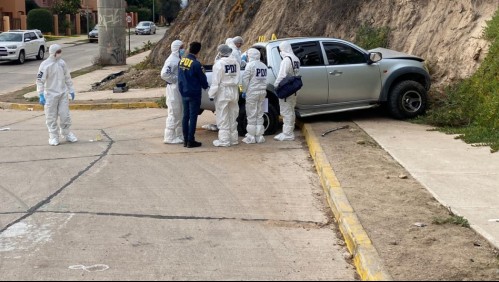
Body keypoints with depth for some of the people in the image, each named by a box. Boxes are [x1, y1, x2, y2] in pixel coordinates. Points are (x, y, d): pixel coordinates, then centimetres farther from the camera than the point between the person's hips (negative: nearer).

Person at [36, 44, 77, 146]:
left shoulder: (62, 63, 4)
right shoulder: (45, 65, -12)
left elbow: (67, 77, 15)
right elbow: (40, 80, -12)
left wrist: (71, 90, 15)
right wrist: (41, 95, -16)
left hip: (63, 93, 4)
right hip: (50, 94, -4)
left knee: (65, 115, 6)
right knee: (51, 117, 2)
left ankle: (66, 133, 23)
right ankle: (53, 137, 12)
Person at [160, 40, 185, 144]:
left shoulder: (179, 59, 12)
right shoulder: (171, 60, -16)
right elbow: (164, 74, -25)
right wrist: (175, 79, -18)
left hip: (180, 89, 9)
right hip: (173, 90, -9)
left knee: (180, 114, 15)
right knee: (173, 113, -5)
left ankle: (179, 135, 24)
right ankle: (170, 137, 2)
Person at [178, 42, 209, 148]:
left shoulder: (181, 61, 3)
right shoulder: (196, 64, -19)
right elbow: (202, 78, -9)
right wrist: (206, 86, 11)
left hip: (184, 93, 7)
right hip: (194, 94, -7)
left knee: (185, 116, 12)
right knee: (193, 117, -1)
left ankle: (185, 140, 15)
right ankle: (191, 141, 2)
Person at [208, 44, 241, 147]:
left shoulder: (219, 64, -15)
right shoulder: (235, 63, 4)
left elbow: (215, 81, -16)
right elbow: (238, 78, 7)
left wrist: (211, 94, -10)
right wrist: (236, 91, 16)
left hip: (223, 92, -6)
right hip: (234, 92, 6)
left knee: (223, 117, -1)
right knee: (233, 116, 15)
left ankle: (224, 140, -1)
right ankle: (233, 138, 22)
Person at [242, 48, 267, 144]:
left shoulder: (250, 65, -10)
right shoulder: (264, 66, 9)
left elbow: (245, 79, -11)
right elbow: (264, 79, 9)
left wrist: (244, 91, -4)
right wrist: (263, 89, 14)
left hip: (252, 92, -6)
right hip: (262, 92, 6)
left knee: (252, 115, 0)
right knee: (260, 115, 12)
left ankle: (251, 137, 2)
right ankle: (259, 136, 14)